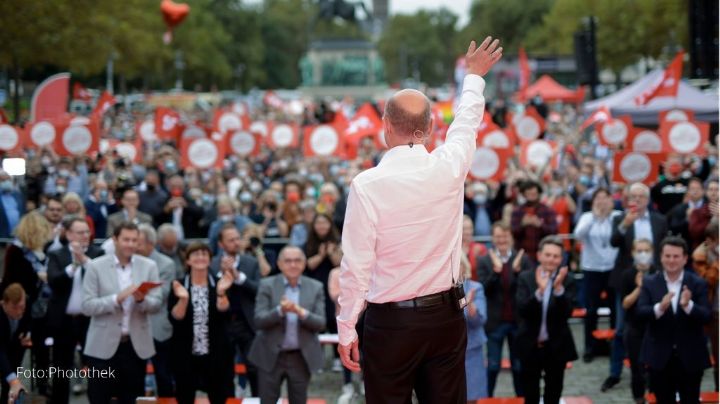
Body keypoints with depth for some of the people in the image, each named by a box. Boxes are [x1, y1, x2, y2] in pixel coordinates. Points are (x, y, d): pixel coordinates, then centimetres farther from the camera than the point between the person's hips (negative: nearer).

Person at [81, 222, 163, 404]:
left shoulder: (149, 266, 4)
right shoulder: (96, 266, -3)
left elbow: (156, 304, 1)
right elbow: (87, 307, -9)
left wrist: (142, 299, -21)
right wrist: (118, 298, -21)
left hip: (136, 345, 2)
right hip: (103, 346, -2)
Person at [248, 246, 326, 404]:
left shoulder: (316, 287, 2)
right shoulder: (267, 285, -2)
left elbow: (320, 324, -5)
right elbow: (259, 321, -9)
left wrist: (301, 312, -23)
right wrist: (280, 310, -26)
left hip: (301, 357, 1)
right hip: (271, 356, -1)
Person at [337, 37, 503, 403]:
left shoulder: (367, 184, -15)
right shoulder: (449, 168, -4)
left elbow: (356, 264, -12)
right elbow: (467, 121, 18)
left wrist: (346, 328, -1)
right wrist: (474, 75, 38)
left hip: (390, 321, -4)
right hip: (446, 316, 4)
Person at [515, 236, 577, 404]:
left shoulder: (567, 281, -6)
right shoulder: (526, 278, -4)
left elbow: (566, 313, -18)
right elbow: (522, 310, -17)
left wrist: (558, 288, -32)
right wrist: (539, 291, -32)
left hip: (556, 347, 0)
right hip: (530, 346, 0)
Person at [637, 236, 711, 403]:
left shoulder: (698, 283, -3)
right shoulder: (649, 283, 0)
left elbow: (706, 317, -13)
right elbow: (640, 312, -12)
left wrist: (688, 305, -33)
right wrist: (659, 308, -32)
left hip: (690, 357, -1)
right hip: (660, 357, 1)